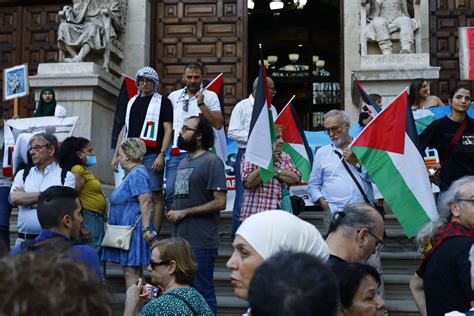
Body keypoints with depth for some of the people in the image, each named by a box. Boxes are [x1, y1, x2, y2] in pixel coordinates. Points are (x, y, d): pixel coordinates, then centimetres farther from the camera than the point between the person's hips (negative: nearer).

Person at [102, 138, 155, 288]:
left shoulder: (137, 174, -16)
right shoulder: (133, 173, 18)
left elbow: (145, 202, -24)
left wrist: (146, 228, -27)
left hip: (133, 229, -11)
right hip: (126, 231, 11)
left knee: (131, 272, -9)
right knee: (132, 272, 13)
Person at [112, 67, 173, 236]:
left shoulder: (162, 101, 4)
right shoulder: (132, 102, 20)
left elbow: (168, 130, -4)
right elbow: (124, 129, 22)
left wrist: (161, 155, -14)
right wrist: (116, 155, 14)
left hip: (152, 155, -5)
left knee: (155, 195, -7)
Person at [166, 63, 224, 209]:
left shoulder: (210, 96, 4)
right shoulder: (174, 96, 14)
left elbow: (218, 124, -5)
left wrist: (202, 104, -11)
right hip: (175, 152, 3)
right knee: (170, 191, 1)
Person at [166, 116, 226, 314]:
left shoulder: (212, 161, -9)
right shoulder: (183, 163, 18)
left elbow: (219, 203, -15)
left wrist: (184, 212, -14)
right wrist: (172, 212, 6)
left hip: (201, 242, -8)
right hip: (179, 239, 8)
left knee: (202, 295, -2)